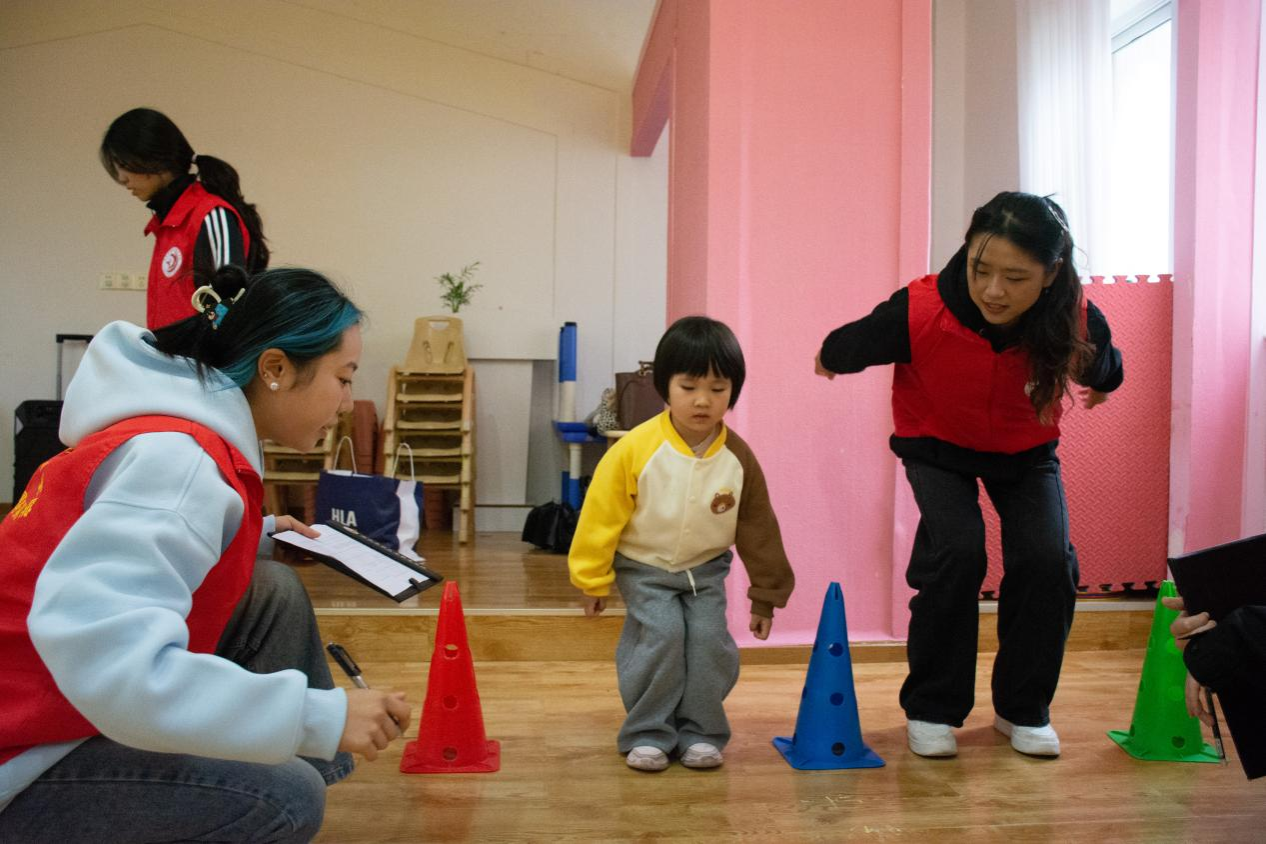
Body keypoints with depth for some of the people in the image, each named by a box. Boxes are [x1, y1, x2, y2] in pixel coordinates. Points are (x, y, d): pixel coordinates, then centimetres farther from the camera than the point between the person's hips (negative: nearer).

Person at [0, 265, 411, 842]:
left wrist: (256, 534, 7)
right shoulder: (181, 457, -27)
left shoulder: (182, 428, 3)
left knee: (275, 593, 3)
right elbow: (111, 662, -39)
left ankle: (315, 763, 12)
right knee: (285, 796, -20)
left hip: (68, 700, 9)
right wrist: (319, 715, -35)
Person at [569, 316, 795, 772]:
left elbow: (758, 530, -3)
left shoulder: (738, 458, -14)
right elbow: (601, 516, -14)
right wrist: (592, 580, -7)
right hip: (644, 567, -2)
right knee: (662, 635, -17)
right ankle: (648, 734, 1)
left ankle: (700, 732, 11)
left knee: (710, 640, -10)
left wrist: (766, 596, 2)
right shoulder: (635, 449, -24)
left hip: (706, 569, 3)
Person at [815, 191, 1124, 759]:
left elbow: (1103, 368, 1)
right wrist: (829, 359, 9)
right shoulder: (921, 311, -34)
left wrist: (1100, 381, 21)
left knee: (1047, 559, -16)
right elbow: (848, 347, -11)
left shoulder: (1078, 321, -27)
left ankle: (1024, 709, 9)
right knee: (956, 551, -23)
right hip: (938, 445, -2)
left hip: (1027, 450, 2)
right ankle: (931, 710, -2)